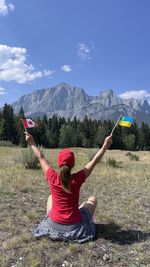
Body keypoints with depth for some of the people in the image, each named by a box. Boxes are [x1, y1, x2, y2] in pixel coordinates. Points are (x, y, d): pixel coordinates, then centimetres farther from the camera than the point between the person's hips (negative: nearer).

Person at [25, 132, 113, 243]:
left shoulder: (52, 177, -17)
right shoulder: (77, 179, -21)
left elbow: (41, 158, -4)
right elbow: (94, 161, -13)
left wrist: (32, 143, 8)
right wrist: (105, 145, -9)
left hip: (54, 224, 2)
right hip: (75, 225, -2)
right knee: (93, 199, 21)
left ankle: (48, 220, 33)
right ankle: (87, 222, 34)